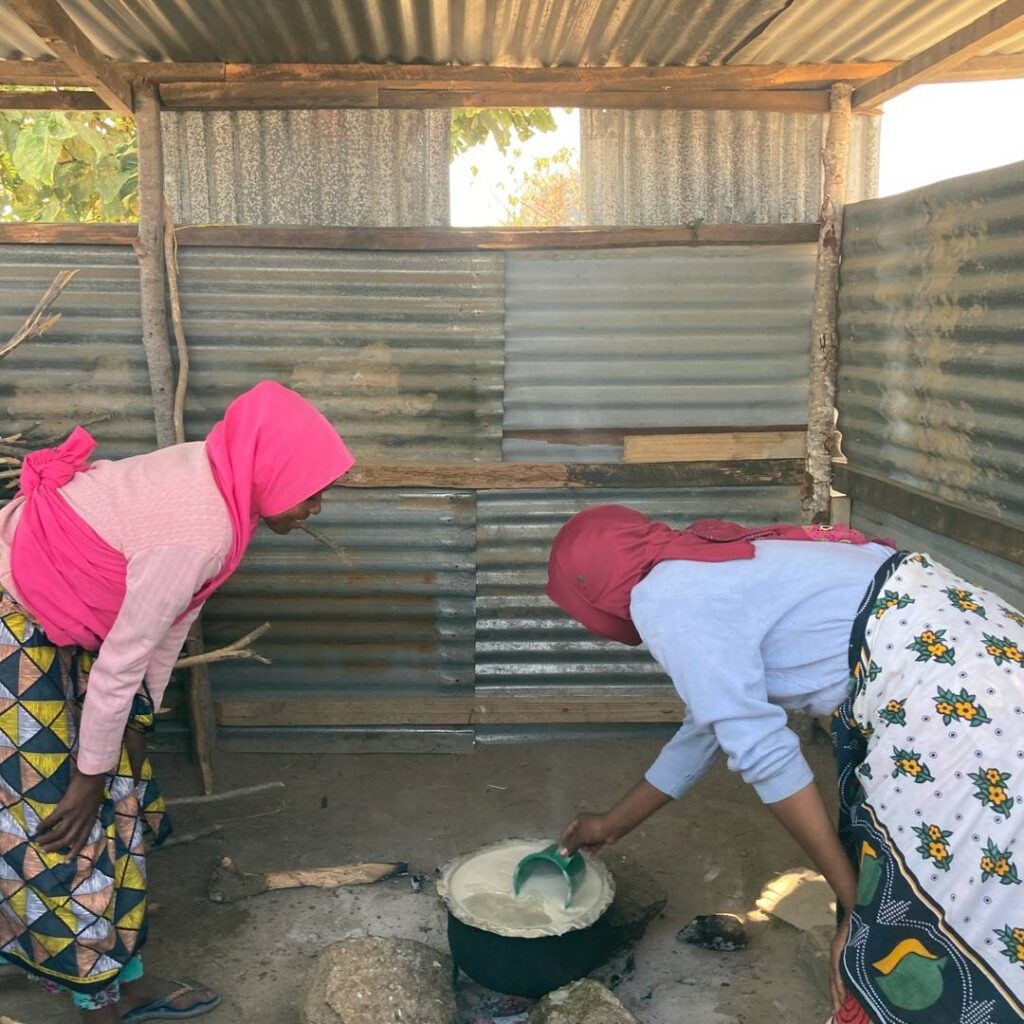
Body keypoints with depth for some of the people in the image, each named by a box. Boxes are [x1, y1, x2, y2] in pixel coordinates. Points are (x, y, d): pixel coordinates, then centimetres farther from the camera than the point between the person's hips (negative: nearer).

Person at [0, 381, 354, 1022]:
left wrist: (138, 723, 9)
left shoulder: (216, 483, -4)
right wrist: (89, 776, -13)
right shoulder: (197, 531, -32)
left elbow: (172, 615, 4)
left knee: (119, 803, 15)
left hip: (56, 620, 10)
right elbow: (120, 661, -25)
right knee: (58, 824, 1)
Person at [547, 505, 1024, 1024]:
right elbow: (706, 726, 28)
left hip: (943, 685, -9)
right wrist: (613, 823, 40)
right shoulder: (698, 578, 17)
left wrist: (857, 904, -6)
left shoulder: (662, 600, -12)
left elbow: (762, 751, -15)